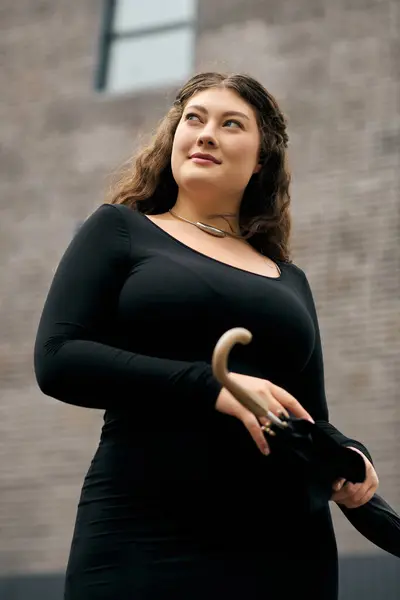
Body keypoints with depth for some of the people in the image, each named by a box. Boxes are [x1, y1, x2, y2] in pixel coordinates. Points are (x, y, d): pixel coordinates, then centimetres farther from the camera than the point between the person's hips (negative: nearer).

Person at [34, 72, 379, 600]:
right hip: (145, 536, -4)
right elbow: (58, 359, -6)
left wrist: (348, 455, -4)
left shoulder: (289, 280, 17)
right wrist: (211, 387, -17)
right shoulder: (119, 231, 7)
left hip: (286, 543, 4)